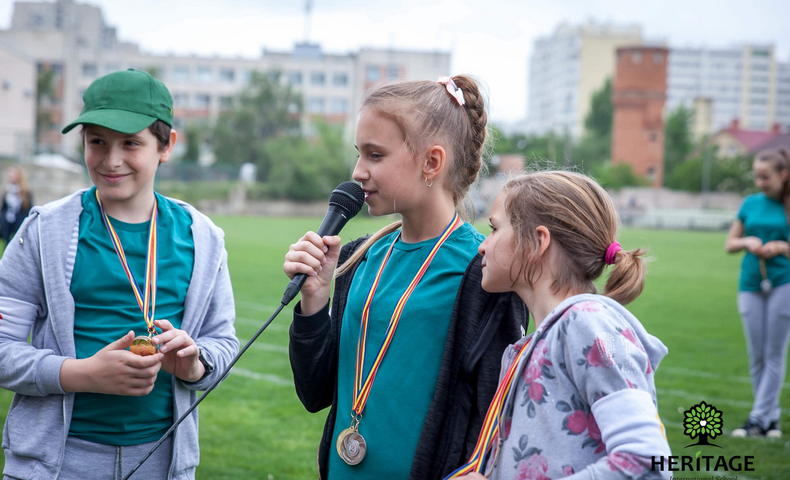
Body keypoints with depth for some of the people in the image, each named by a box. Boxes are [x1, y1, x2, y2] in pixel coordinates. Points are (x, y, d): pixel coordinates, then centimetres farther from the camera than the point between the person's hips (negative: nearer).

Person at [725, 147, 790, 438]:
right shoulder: (751, 204, 8)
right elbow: (730, 244, 13)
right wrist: (747, 242, -6)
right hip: (751, 284, 4)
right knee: (756, 357, 5)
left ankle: (758, 418, -1)